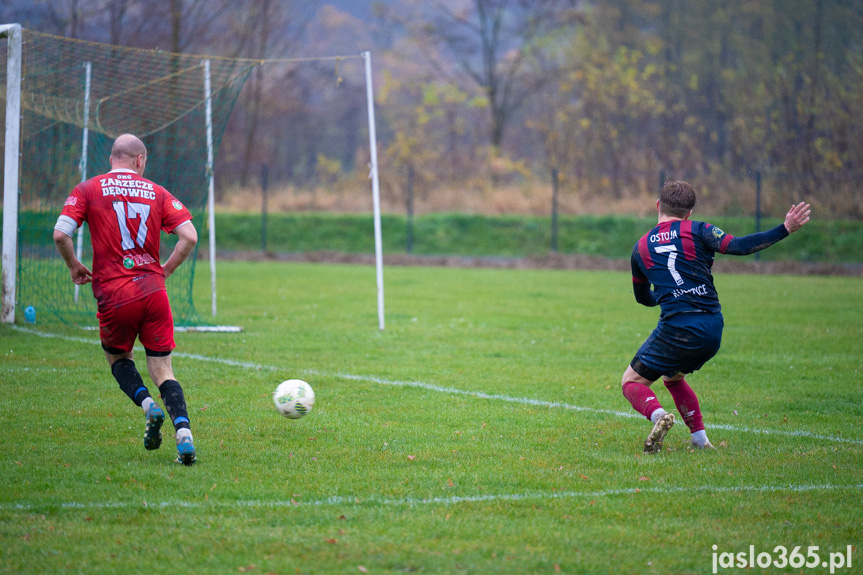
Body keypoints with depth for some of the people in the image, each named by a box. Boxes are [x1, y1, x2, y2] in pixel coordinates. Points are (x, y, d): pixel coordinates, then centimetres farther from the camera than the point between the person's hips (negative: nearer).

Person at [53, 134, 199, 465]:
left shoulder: (88, 190, 4)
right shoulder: (156, 193, 9)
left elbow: (60, 234, -7)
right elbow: (190, 237, 0)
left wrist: (74, 267, 10)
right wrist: (164, 272, 12)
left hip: (114, 297, -1)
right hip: (154, 292, 1)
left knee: (117, 358, 24)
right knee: (162, 372, 7)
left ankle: (148, 406, -3)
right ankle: (184, 434, -15)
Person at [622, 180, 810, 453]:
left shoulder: (641, 247, 10)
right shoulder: (697, 231, 4)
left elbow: (643, 297, 24)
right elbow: (737, 246, -11)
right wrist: (785, 229, -10)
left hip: (676, 331, -3)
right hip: (713, 331, 3)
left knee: (631, 382, 9)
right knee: (672, 378, 28)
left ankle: (658, 416, -22)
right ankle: (700, 440, 19)